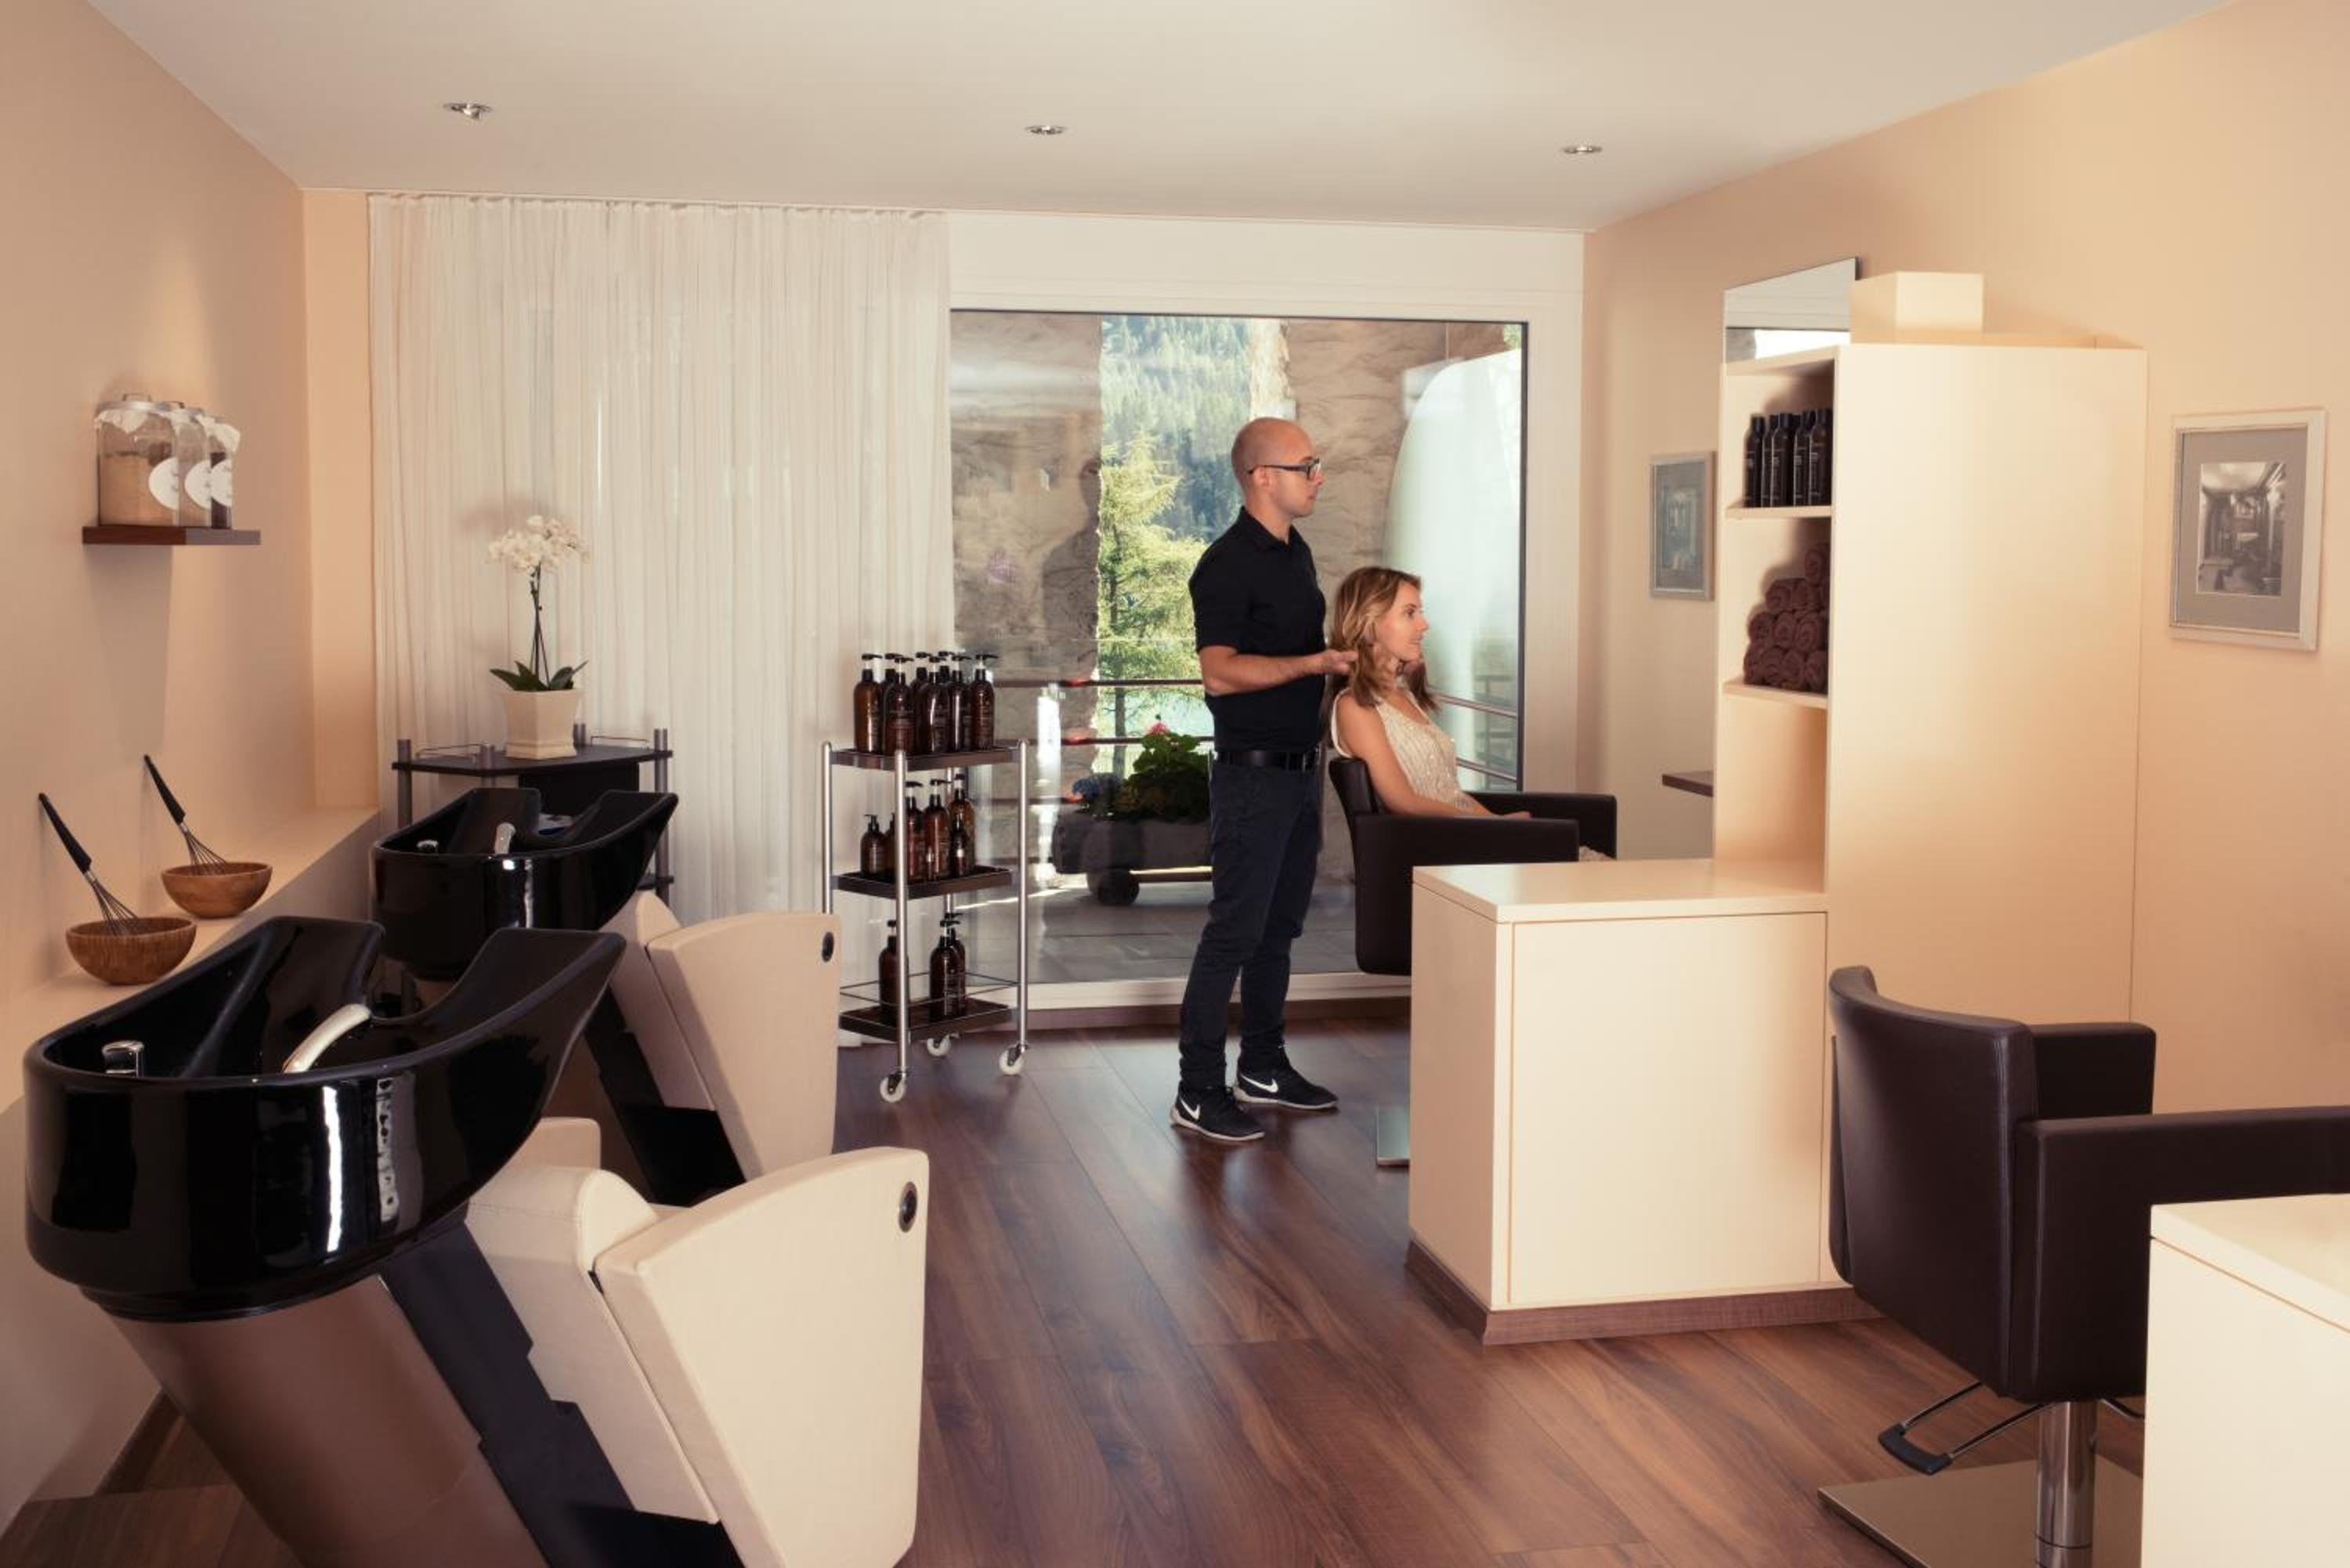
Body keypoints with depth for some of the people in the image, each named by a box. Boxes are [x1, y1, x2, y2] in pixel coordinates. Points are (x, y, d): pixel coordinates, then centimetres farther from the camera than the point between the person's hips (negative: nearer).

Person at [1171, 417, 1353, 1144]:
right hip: (1252, 772, -9)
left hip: (1300, 766, 9)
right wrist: (1314, 663, -25)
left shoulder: (1296, 553, 14)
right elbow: (1221, 673, -22)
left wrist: (1345, 661, 13)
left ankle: (1263, 1068, 26)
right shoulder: (1227, 565, -15)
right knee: (1235, 930, -6)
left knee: (1279, 926, 15)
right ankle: (1198, 1091, 0)